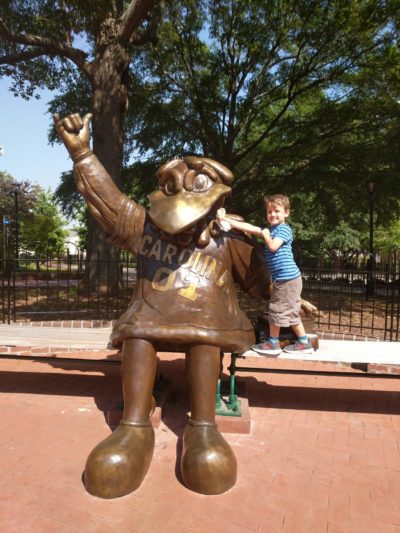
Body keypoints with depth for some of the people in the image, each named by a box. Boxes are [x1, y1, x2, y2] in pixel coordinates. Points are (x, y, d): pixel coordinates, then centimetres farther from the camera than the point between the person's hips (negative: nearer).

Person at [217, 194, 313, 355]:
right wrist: (225, 219, 8)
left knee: (276, 310, 2)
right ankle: (304, 343, 23)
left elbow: (273, 247, -24)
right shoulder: (270, 229, 16)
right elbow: (248, 227, 12)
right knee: (290, 312, 14)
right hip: (286, 278, 9)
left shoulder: (284, 229, -9)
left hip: (287, 278, -9)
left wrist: (265, 235, -5)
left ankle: (273, 343, 15)